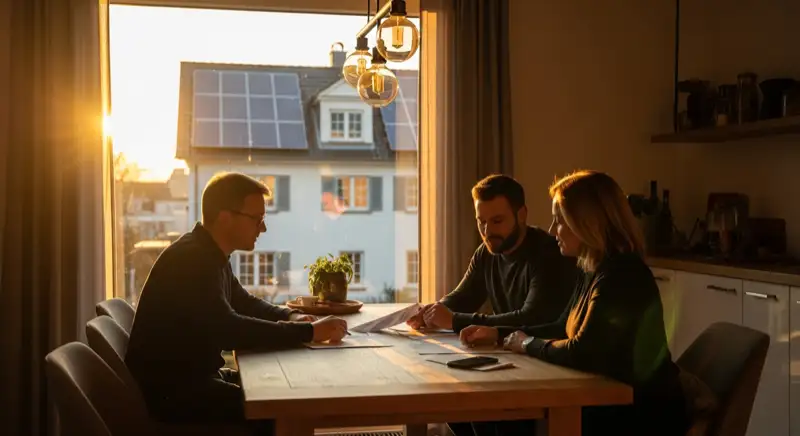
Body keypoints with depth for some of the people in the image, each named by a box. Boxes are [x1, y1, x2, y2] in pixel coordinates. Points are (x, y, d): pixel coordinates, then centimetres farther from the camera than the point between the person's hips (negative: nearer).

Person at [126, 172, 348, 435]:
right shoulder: (192, 260, -23)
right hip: (169, 391, -10)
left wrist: (288, 316, 2)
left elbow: (241, 301, 21)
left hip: (195, 376, 10)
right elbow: (229, 331, -33)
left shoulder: (209, 254, 8)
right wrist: (309, 332, -29)